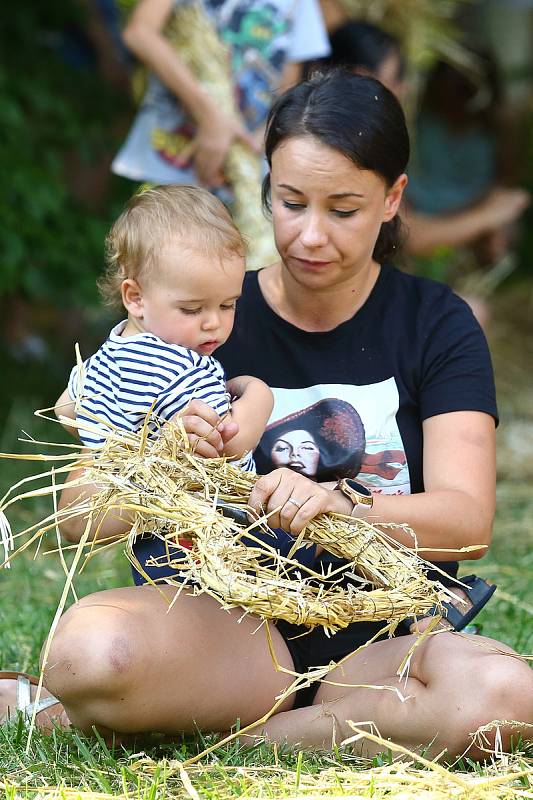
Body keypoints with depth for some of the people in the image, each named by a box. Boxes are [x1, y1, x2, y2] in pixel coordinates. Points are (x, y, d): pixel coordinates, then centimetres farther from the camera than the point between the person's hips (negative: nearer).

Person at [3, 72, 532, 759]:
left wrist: (337, 504, -29)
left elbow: (469, 520, -9)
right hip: (236, 623, -2)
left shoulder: (436, 325, 5)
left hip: (382, 640, 2)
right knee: (89, 648, -34)